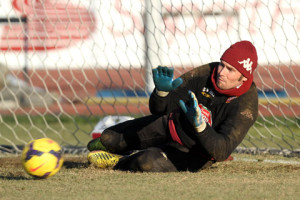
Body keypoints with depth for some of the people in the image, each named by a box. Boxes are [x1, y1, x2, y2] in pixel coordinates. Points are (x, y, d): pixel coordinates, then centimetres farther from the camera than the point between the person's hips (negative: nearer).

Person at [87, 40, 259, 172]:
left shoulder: (246, 107, -28)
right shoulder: (207, 73, -16)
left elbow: (222, 151, -37)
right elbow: (158, 109, -12)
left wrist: (199, 124, -51)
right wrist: (161, 91, -35)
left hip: (193, 154, -5)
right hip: (171, 126, 5)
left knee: (147, 162, -31)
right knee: (107, 139, 6)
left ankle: (120, 162, 4)